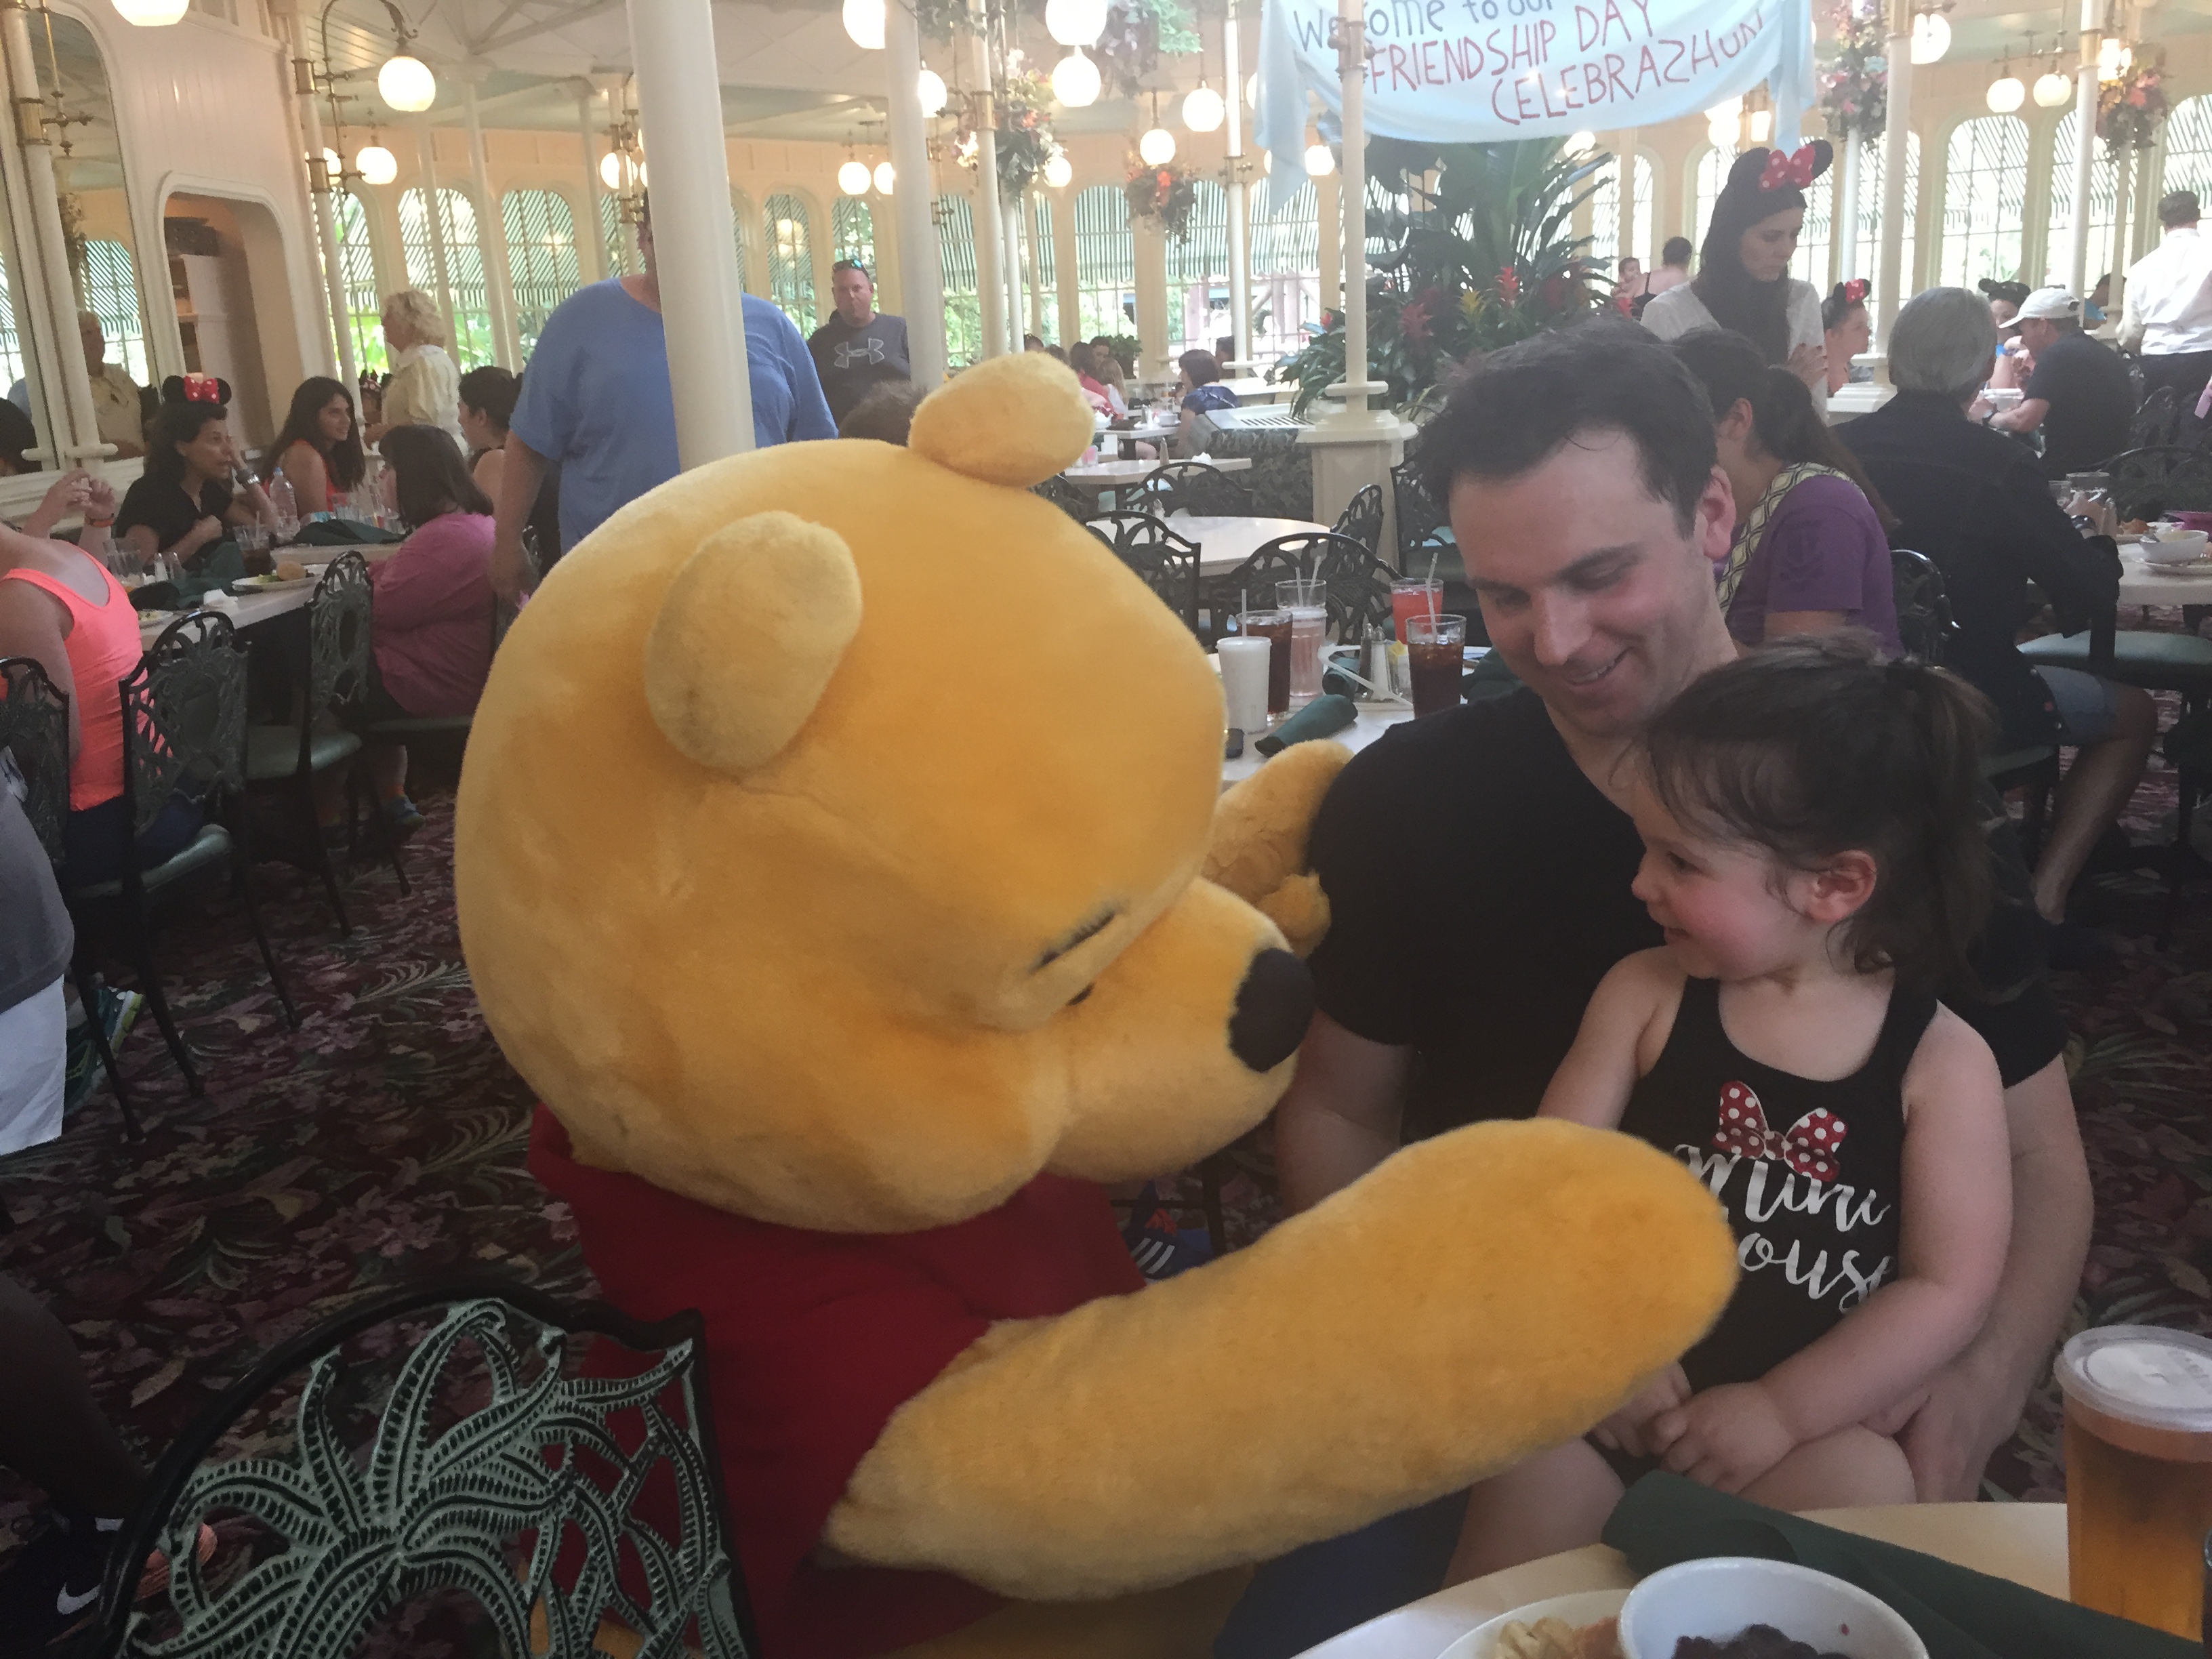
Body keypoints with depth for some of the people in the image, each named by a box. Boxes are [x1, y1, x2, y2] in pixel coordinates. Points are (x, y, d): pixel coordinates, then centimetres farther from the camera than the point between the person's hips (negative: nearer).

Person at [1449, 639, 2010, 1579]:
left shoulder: (1941, 1062, -5)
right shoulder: (1644, 994, 0)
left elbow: (1948, 1288, -7)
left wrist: (1780, 1409, -15)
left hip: (1818, 1411, -1)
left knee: (1866, 1483, -29)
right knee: (1534, 1467, -23)